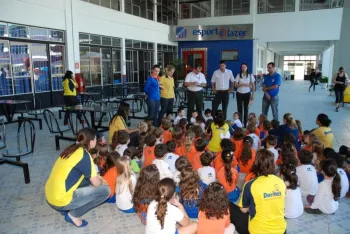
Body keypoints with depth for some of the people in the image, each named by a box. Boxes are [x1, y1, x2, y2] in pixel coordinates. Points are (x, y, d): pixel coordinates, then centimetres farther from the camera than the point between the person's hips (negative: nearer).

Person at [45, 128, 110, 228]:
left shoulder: (72, 149, 7)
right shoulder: (84, 155, -18)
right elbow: (96, 184, -9)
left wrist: (98, 178, 17)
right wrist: (101, 182, 12)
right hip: (60, 200, -9)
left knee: (88, 179, 22)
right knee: (105, 190, -6)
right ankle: (73, 215, 1)